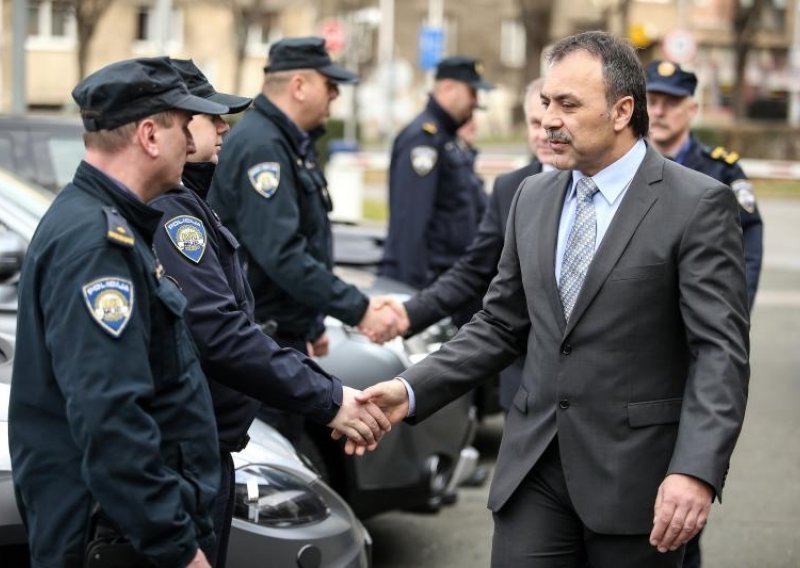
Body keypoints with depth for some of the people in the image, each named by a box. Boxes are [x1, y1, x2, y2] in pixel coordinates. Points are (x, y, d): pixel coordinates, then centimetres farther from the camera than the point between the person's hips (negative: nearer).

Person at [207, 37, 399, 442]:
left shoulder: (290, 143, 15)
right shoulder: (260, 146, -17)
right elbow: (281, 254, -26)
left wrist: (311, 324, 27)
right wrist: (358, 311, -25)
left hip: (286, 333, 10)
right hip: (260, 339, -10)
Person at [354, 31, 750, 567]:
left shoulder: (699, 205, -8)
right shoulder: (533, 197, 10)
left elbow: (721, 350, -14)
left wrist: (696, 471, -26)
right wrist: (413, 390, 0)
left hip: (635, 467, -4)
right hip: (536, 461, 4)